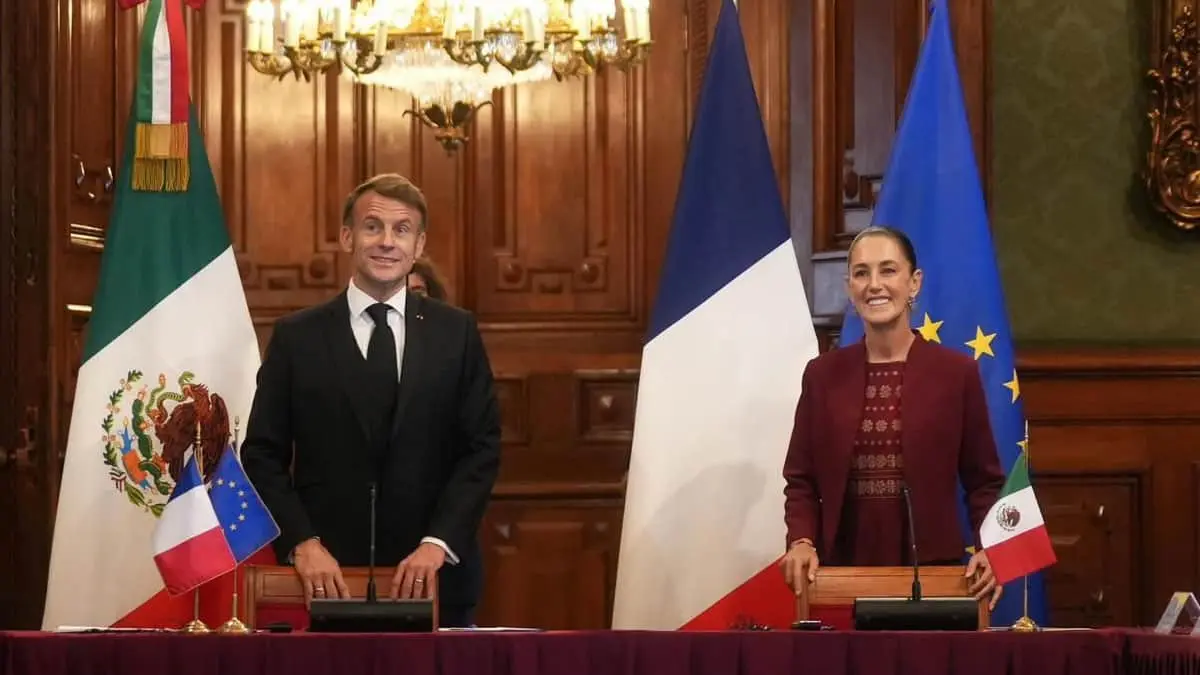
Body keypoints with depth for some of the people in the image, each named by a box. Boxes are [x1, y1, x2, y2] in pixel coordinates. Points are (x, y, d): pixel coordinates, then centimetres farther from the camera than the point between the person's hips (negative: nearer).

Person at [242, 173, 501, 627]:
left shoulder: (456, 333, 5)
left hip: (433, 577, 1)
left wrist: (438, 542, -10)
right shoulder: (296, 336, 4)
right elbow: (263, 455, 3)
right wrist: (303, 543, -11)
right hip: (326, 577, -1)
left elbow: (481, 449, 2)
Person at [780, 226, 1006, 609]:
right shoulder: (822, 375, 6)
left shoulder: (957, 372, 1)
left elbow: (984, 481, 4)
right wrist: (802, 541, -10)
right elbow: (801, 480, 8)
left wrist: (988, 550, -12)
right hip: (843, 570, 1)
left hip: (932, 570, -1)